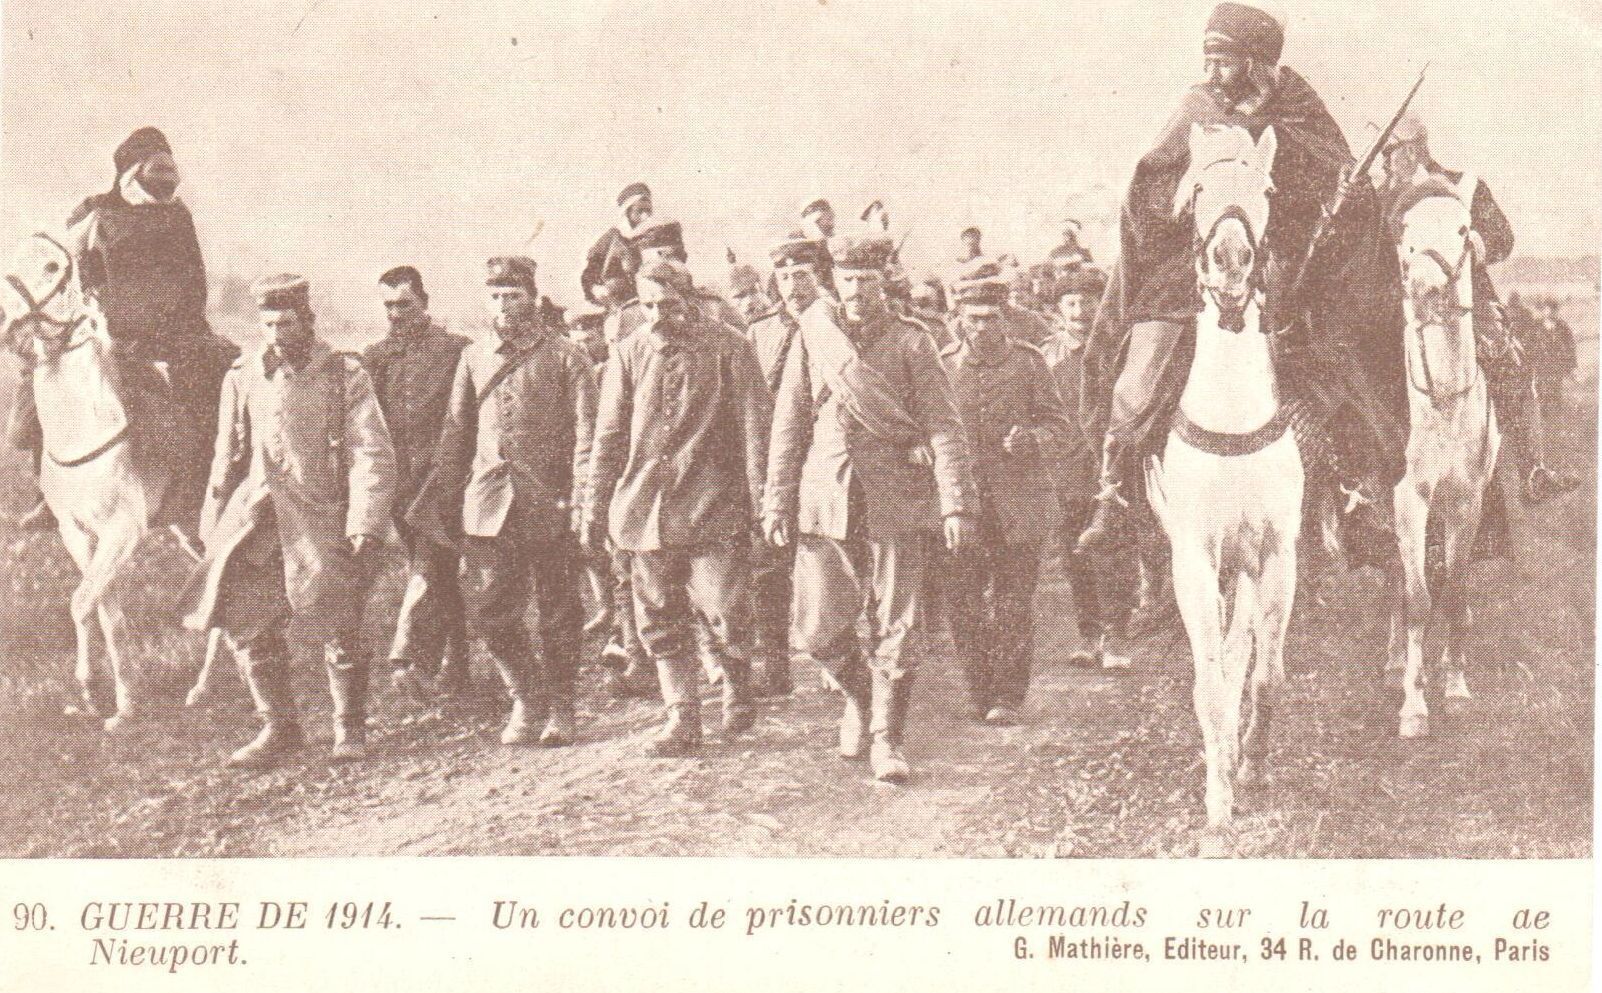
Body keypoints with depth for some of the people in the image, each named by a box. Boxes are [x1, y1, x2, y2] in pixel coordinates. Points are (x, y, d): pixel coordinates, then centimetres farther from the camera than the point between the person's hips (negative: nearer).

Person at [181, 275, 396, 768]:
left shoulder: (346, 377, -3)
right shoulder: (242, 379, 9)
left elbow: (373, 457, -6)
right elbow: (228, 458, 17)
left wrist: (365, 525, -16)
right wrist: (214, 526, 15)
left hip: (322, 521, -3)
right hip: (256, 520, 4)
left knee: (337, 630, 0)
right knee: (245, 623, -1)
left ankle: (350, 729, 20)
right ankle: (279, 728, 14)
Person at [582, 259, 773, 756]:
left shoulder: (727, 347, -2)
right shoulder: (630, 352, 8)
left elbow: (755, 424, -2)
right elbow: (610, 435, 13)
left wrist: (761, 497, -8)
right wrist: (596, 507, 11)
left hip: (712, 504, -4)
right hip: (646, 505, 4)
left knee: (723, 611, -9)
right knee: (661, 617, 5)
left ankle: (737, 683, 20)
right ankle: (683, 719, 14)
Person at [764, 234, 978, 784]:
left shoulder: (911, 344, 2)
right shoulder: (811, 338, 7)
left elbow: (944, 429, -1)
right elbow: (788, 427, 10)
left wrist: (956, 505, -10)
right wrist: (777, 503, 5)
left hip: (895, 501, -1)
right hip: (825, 501, 2)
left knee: (894, 629, -1)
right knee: (817, 630, 1)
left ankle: (886, 739, 12)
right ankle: (858, 696, 30)